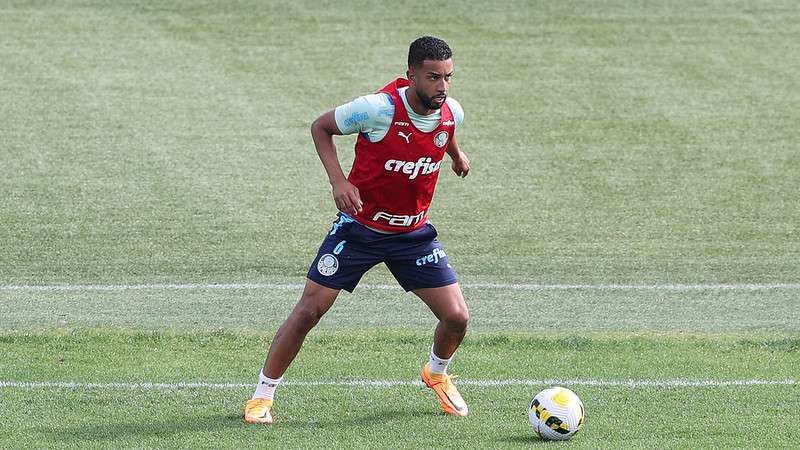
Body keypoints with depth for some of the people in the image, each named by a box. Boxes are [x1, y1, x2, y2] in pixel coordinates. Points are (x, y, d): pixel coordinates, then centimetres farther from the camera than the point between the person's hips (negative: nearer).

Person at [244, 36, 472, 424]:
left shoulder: (452, 113, -10)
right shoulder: (379, 108, -25)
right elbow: (320, 127, -9)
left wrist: (456, 154, 30)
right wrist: (338, 180, -20)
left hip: (413, 232, 4)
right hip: (359, 227, -4)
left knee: (457, 318, -3)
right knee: (308, 311, -7)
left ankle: (437, 374, 30)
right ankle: (262, 395, 10)